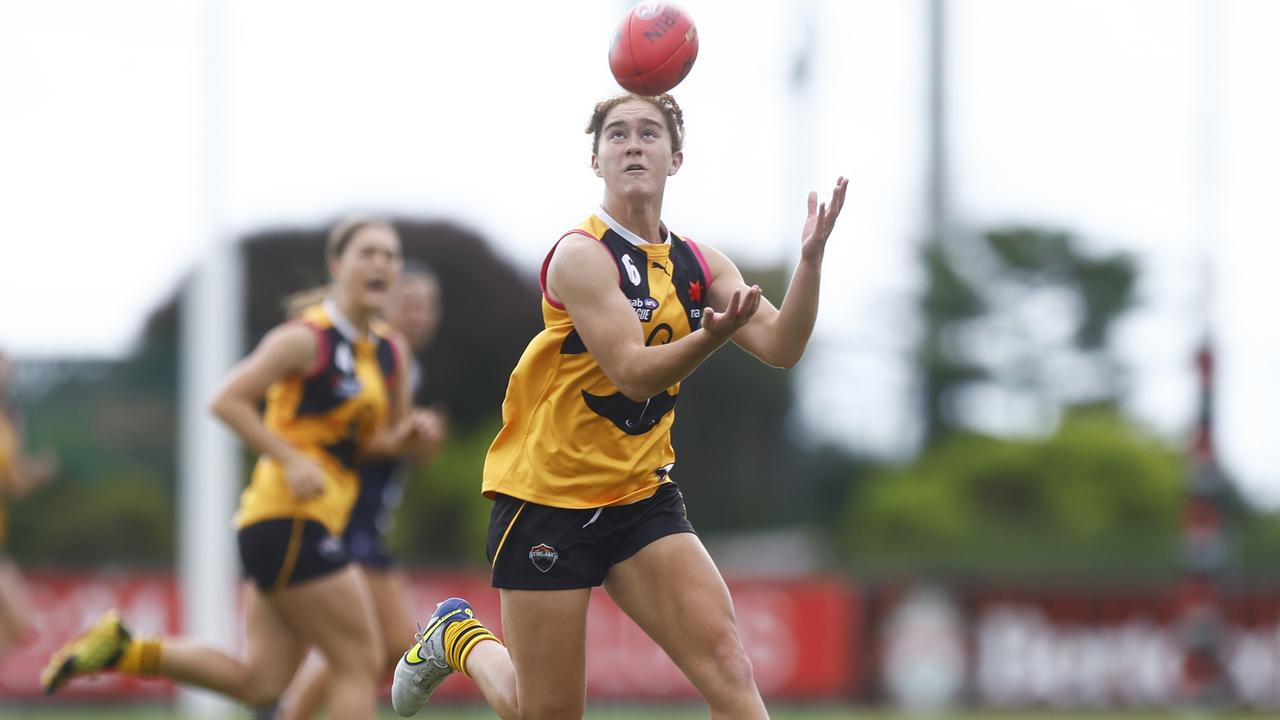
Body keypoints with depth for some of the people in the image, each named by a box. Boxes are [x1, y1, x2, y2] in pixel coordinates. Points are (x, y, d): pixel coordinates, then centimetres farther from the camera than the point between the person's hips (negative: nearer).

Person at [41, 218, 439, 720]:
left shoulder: (391, 353, 14)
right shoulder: (306, 339, -9)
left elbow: (383, 438, 24)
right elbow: (228, 401, -12)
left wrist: (409, 436, 0)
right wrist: (292, 459, -20)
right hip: (288, 521, -8)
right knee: (360, 662, -7)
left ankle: (124, 650, 7)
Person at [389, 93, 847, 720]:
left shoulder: (698, 265, 5)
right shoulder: (580, 256, -15)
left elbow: (780, 347, -5)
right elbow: (633, 373, -23)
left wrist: (810, 257, -20)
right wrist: (712, 336, -41)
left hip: (640, 497, 5)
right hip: (547, 498, -5)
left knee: (726, 666, -16)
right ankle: (458, 636, 35)